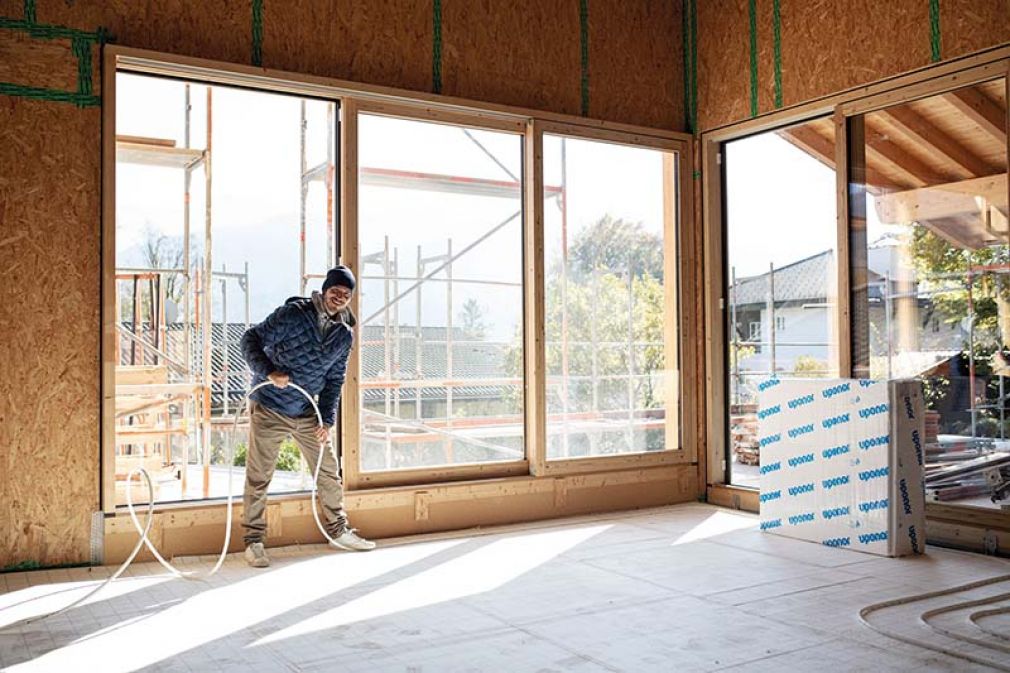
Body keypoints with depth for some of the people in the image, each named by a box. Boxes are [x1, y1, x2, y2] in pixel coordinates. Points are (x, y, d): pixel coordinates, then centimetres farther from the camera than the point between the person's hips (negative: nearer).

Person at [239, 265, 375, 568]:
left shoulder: (345, 335, 3)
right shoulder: (293, 314, -14)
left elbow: (334, 379, 9)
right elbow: (251, 339, -10)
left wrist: (327, 419, 2)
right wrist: (268, 371, -25)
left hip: (306, 413, 5)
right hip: (268, 409, -5)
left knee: (328, 471, 10)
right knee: (258, 477, 0)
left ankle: (339, 531, 26)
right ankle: (254, 541, 13)